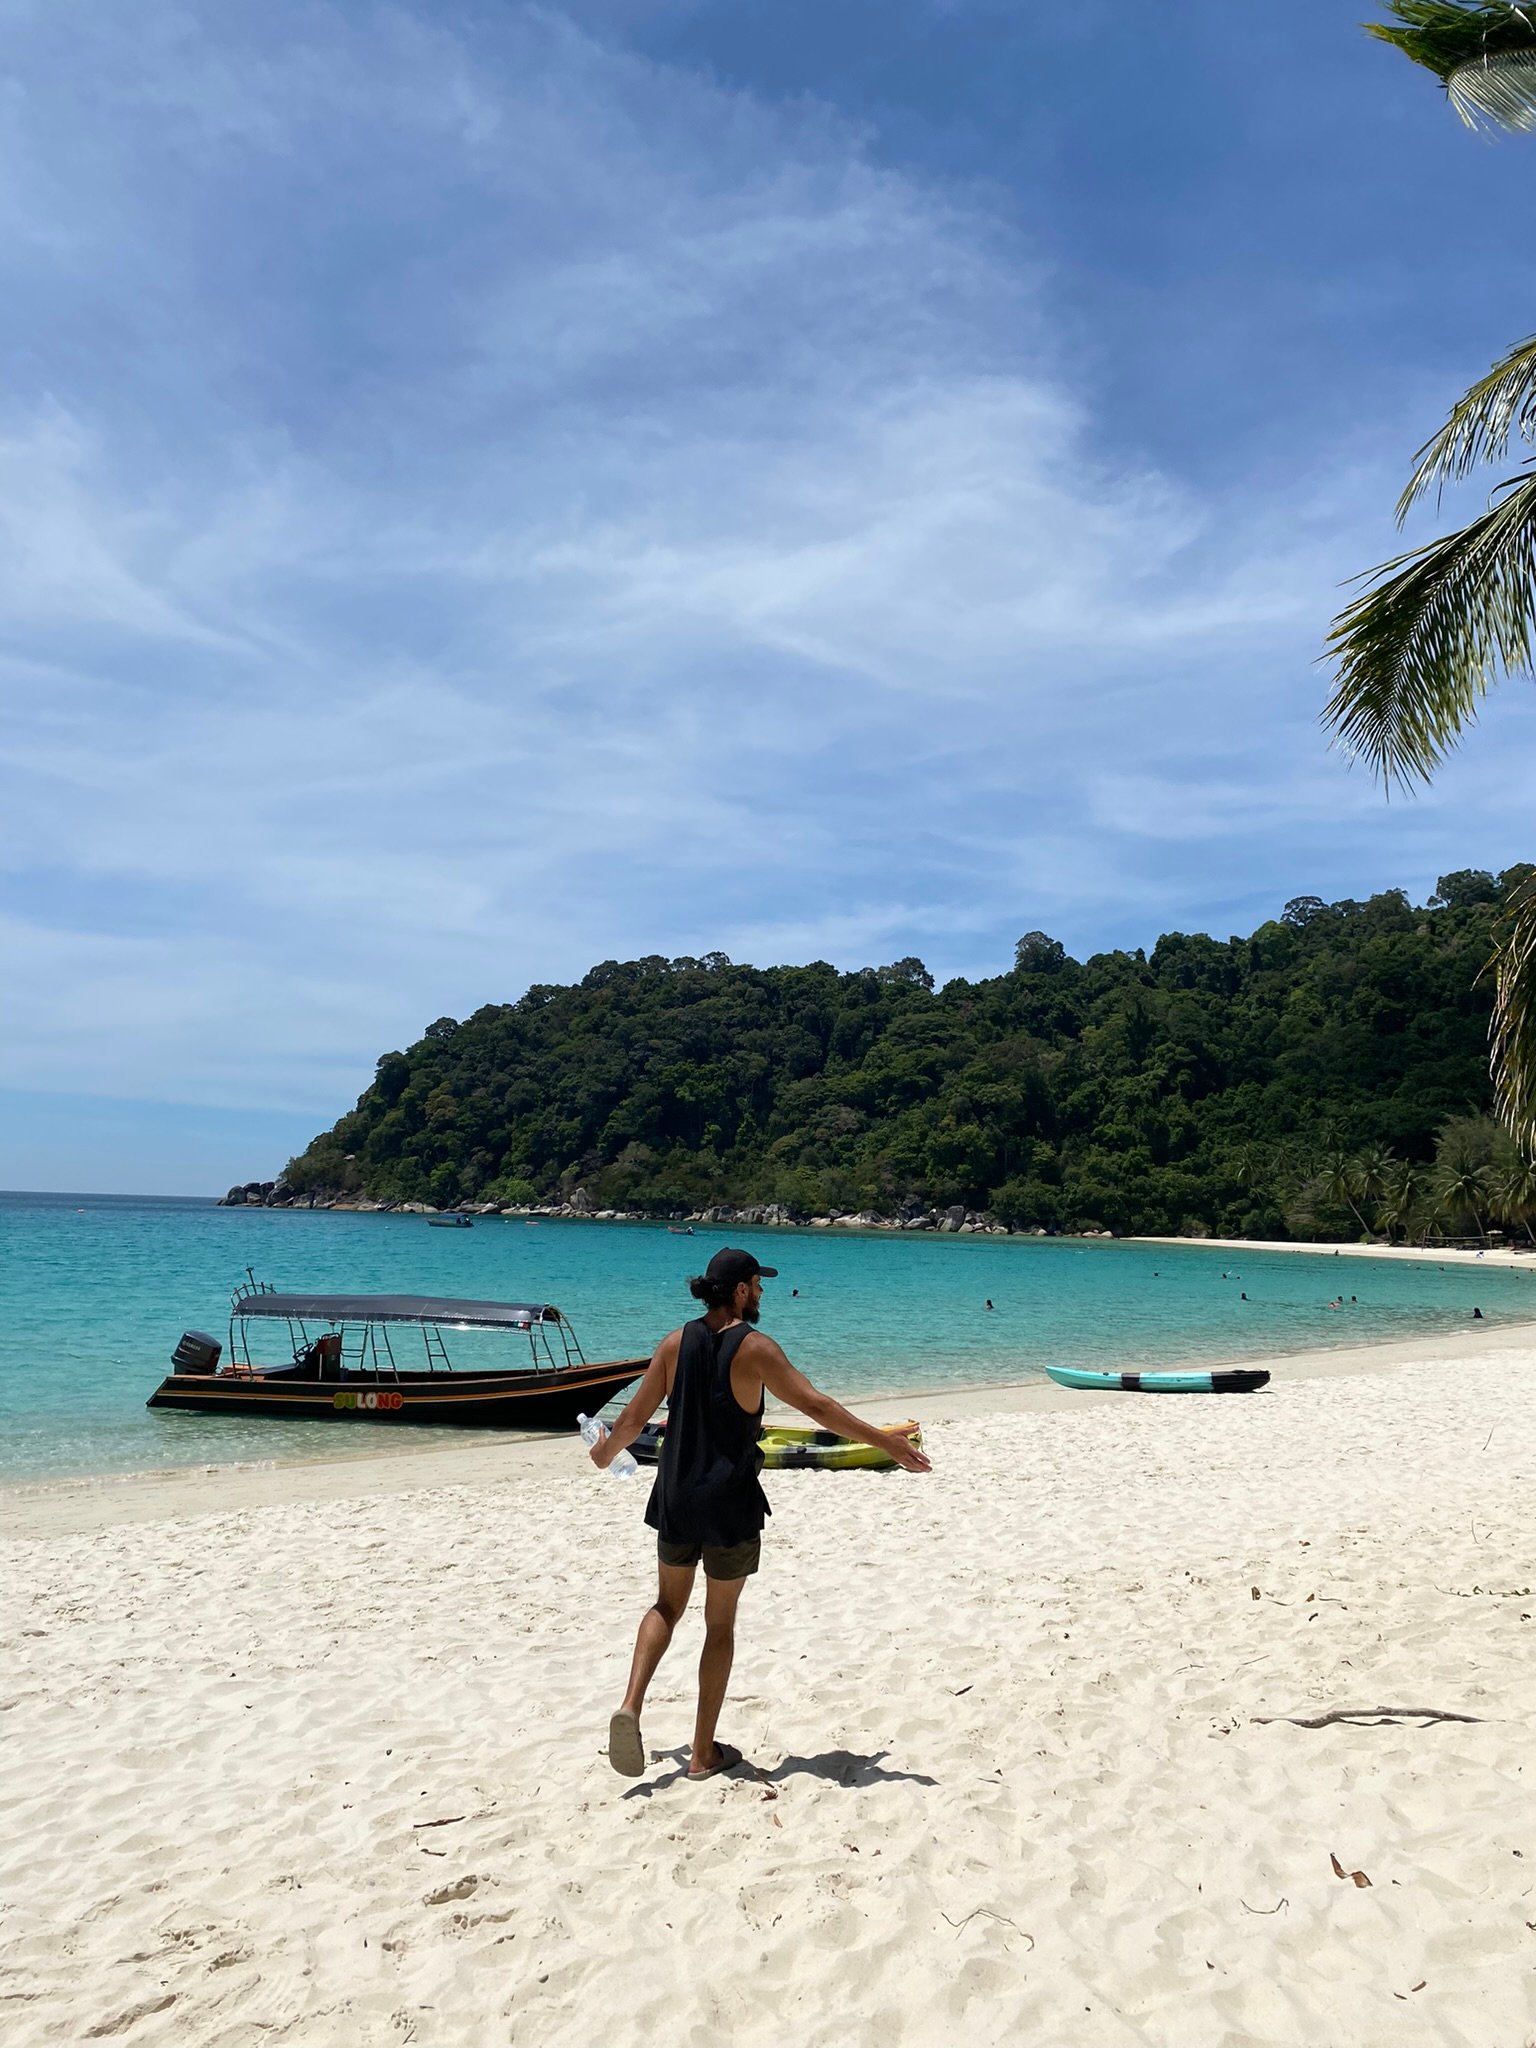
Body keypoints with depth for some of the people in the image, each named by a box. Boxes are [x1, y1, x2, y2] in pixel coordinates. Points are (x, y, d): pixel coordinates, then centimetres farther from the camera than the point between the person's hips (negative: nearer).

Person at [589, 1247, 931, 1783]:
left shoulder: (675, 1343, 0)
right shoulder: (754, 1348, -13)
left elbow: (634, 1418, 7)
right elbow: (817, 1406, -16)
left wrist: (606, 1452, 27)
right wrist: (887, 1443, -11)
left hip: (675, 1499, 4)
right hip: (730, 1506, -4)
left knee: (667, 1606, 23)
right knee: (720, 1624, 11)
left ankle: (631, 1706, 3)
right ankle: (704, 1753, 18)